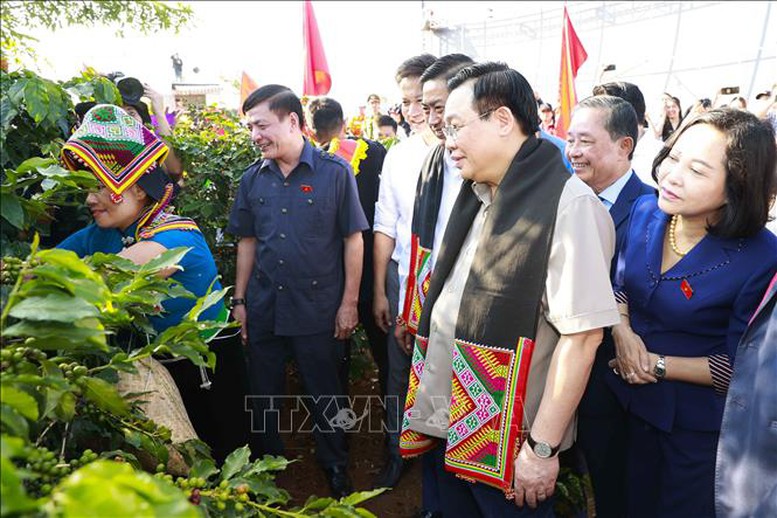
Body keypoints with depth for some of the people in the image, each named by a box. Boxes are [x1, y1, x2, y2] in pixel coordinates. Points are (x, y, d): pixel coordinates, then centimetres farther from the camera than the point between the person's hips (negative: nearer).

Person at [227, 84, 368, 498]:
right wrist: (239, 300, 8)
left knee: (325, 396, 11)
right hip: (264, 309, 4)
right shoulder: (253, 178, 4)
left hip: (319, 310, -4)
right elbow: (247, 242, 11)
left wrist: (349, 302, -8)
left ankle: (335, 468, 35)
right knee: (263, 395, 17)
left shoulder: (334, 172, -8)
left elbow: (353, 239, -6)